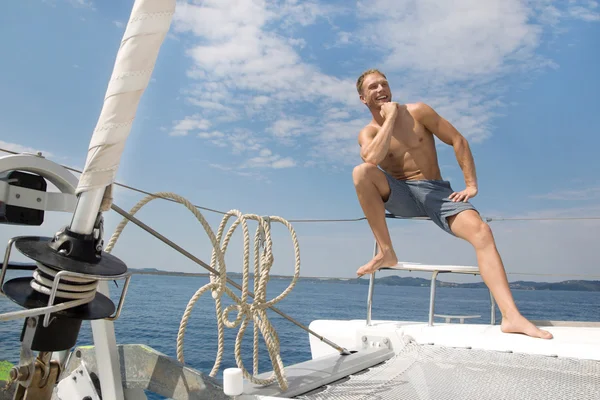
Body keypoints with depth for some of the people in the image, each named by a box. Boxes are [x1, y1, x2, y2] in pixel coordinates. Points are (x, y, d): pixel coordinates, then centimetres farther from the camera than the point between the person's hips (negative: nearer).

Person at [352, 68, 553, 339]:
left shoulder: (417, 112, 4)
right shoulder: (368, 132, 4)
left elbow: (458, 140, 2)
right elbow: (373, 159, -22)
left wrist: (471, 185, -7)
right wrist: (390, 117, -13)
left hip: (436, 192, 0)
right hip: (400, 195, 0)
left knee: (480, 231, -26)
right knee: (361, 172, -28)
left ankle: (511, 317, -31)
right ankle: (386, 253, -24)